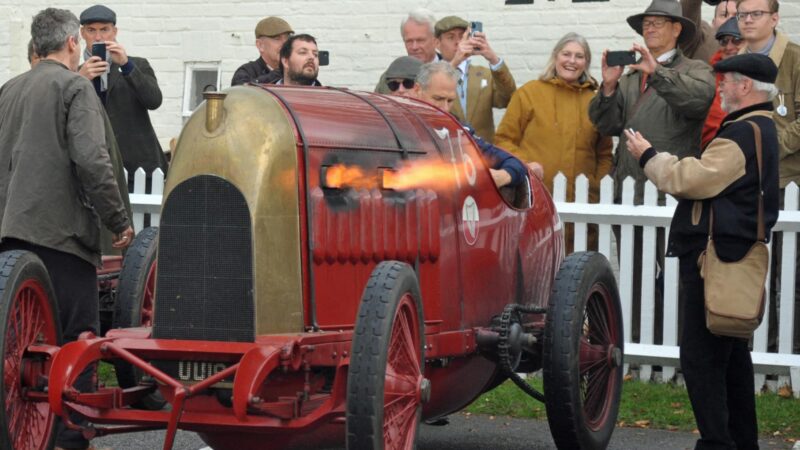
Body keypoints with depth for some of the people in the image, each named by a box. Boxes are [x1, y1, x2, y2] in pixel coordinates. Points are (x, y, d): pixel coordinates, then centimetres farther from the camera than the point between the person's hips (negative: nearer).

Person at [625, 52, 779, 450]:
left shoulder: (743, 134, -18)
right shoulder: (762, 130, 17)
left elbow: (690, 179, -21)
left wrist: (649, 156, -6)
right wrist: (659, 158, 10)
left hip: (715, 258, -11)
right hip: (736, 255, 11)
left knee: (701, 357, -9)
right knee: (731, 354, 16)